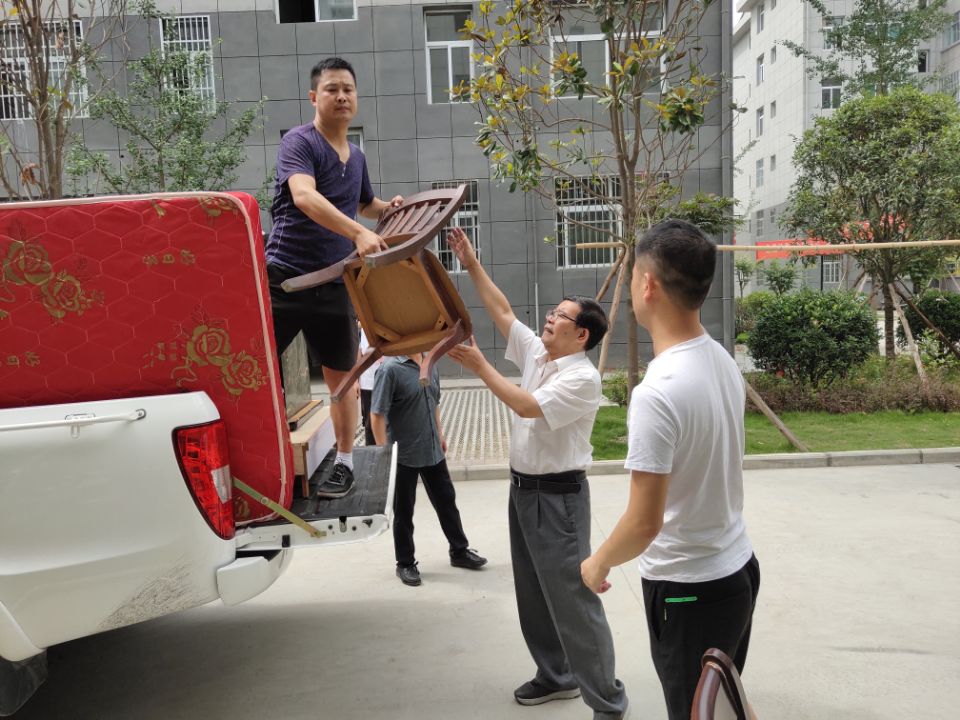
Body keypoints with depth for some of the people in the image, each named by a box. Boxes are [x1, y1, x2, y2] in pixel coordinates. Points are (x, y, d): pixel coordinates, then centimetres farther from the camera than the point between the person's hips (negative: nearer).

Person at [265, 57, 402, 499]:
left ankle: (344, 462, 22)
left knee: (341, 375, 8)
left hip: (334, 284, 5)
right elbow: (304, 197, -27)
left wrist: (390, 207, 13)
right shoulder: (299, 142, -6)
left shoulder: (356, 156, 15)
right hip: (283, 276, -5)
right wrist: (358, 234, -40)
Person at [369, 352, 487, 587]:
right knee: (403, 511, 9)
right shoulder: (390, 370, -17)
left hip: (433, 451, 6)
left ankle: (459, 551, 34)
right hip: (403, 455, -6)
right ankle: (405, 564, 26)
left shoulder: (430, 365, 4)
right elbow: (377, 415, -17)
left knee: (446, 500, 17)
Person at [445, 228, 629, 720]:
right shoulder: (535, 353, 6)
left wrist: (480, 367, -20)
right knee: (533, 592, 18)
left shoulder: (583, 378, -18)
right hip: (522, 489, 9)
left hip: (558, 496, -9)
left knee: (571, 598, -4)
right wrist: (471, 267, 6)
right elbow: (502, 311, 11)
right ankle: (555, 675, 34)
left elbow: (527, 407, -26)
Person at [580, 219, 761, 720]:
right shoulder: (723, 361, -2)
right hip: (739, 567, 8)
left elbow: (644, 523, -24)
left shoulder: (657, 392, -28)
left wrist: (598, 563, -6)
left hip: (688, 590, -8)